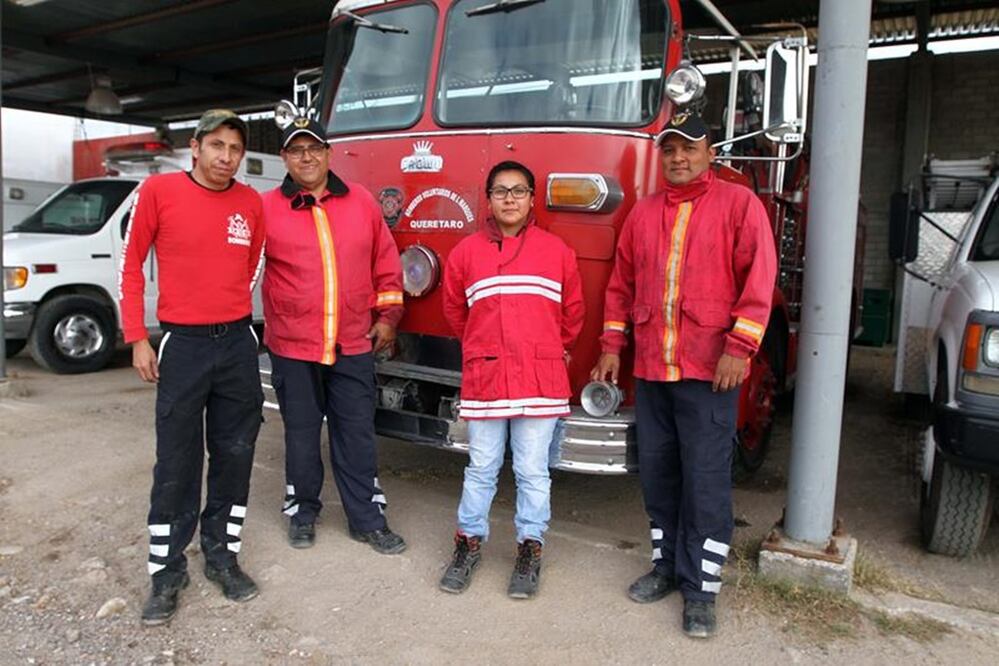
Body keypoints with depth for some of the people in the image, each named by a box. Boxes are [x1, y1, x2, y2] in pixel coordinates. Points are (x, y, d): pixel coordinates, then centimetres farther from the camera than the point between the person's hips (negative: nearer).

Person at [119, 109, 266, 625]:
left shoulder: (251, 203, 4)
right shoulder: (158, 191, -4)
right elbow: (131, 264, 0)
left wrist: (231, 312, 14)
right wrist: (137, 339, -3)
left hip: (238, 344, 3)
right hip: (182, 344, -3)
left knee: (235, 455, 9)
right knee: (177, 462, 3)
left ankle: (221, 556, 25)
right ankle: (167, 571, 17)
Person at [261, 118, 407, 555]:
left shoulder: (361, 202, 5)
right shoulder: (266, 208, -1)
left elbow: (386, 262, 10)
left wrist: (388, 315, 8)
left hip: (354, 345, 1)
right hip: (292, 346, -1)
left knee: (358, 434, 9)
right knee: (301, 435, 13)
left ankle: (367, 518, 22)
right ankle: (302, 511, 32)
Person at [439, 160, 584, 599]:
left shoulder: (556, 251, 2)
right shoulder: (467, 251, 3)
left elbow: (572, 311, 12)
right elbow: (454, 309, 15)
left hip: (541, 381, 0)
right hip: (483, 378, 1)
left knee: (533, 472, 8)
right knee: (481, 469, 11)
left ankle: (530, 549, 24)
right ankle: (469, 542, 28)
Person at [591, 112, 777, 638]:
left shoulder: (739, 204, 1)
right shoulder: (643, 213, 14)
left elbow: (759, 277, -7)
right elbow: (621, 285, 16)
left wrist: (740, 347, -15)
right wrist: (611, 348, 12)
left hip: (710, 370, -5)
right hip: (650, 370, 5)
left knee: (706, 480, 0)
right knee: (657, 473, 13)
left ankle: (702, 587, 13)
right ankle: (666, 564, 30)